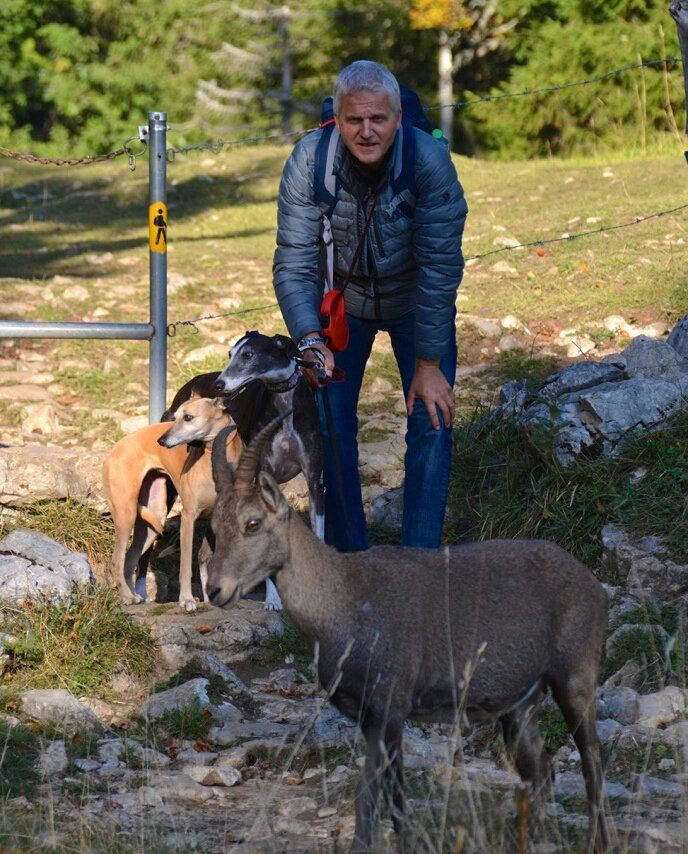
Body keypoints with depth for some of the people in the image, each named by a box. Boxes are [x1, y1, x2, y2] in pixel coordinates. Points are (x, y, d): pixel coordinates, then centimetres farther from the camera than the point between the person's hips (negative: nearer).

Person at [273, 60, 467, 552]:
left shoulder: (429, 161, -31)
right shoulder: (310, 160, -26)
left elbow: (440, 267, -27)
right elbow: (294, 263, -24)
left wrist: (429, 364, -25)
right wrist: (310, 340, -40)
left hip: (415, 302, -1)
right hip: (341, 299, 1)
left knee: (433, 418, -10)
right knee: (328, 420, -4)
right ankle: (347, 556, 9)